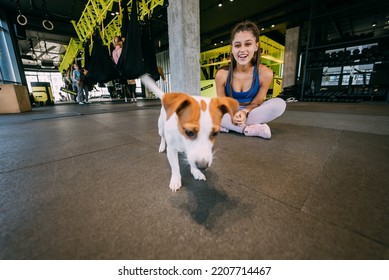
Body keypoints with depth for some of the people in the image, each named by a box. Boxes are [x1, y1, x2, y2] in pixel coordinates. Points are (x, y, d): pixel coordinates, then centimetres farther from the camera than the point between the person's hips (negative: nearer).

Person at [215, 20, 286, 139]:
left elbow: (256, 103, -7)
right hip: (230, 115, 0)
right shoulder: (222, 74, -15)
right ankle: (248, 129, -27)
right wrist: (232, 115, -29)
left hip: (251, 113, 1)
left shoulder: (265, 73, -15)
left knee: (280, 104, -26)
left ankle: (227, 126, -27)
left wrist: (245, 112, -29)